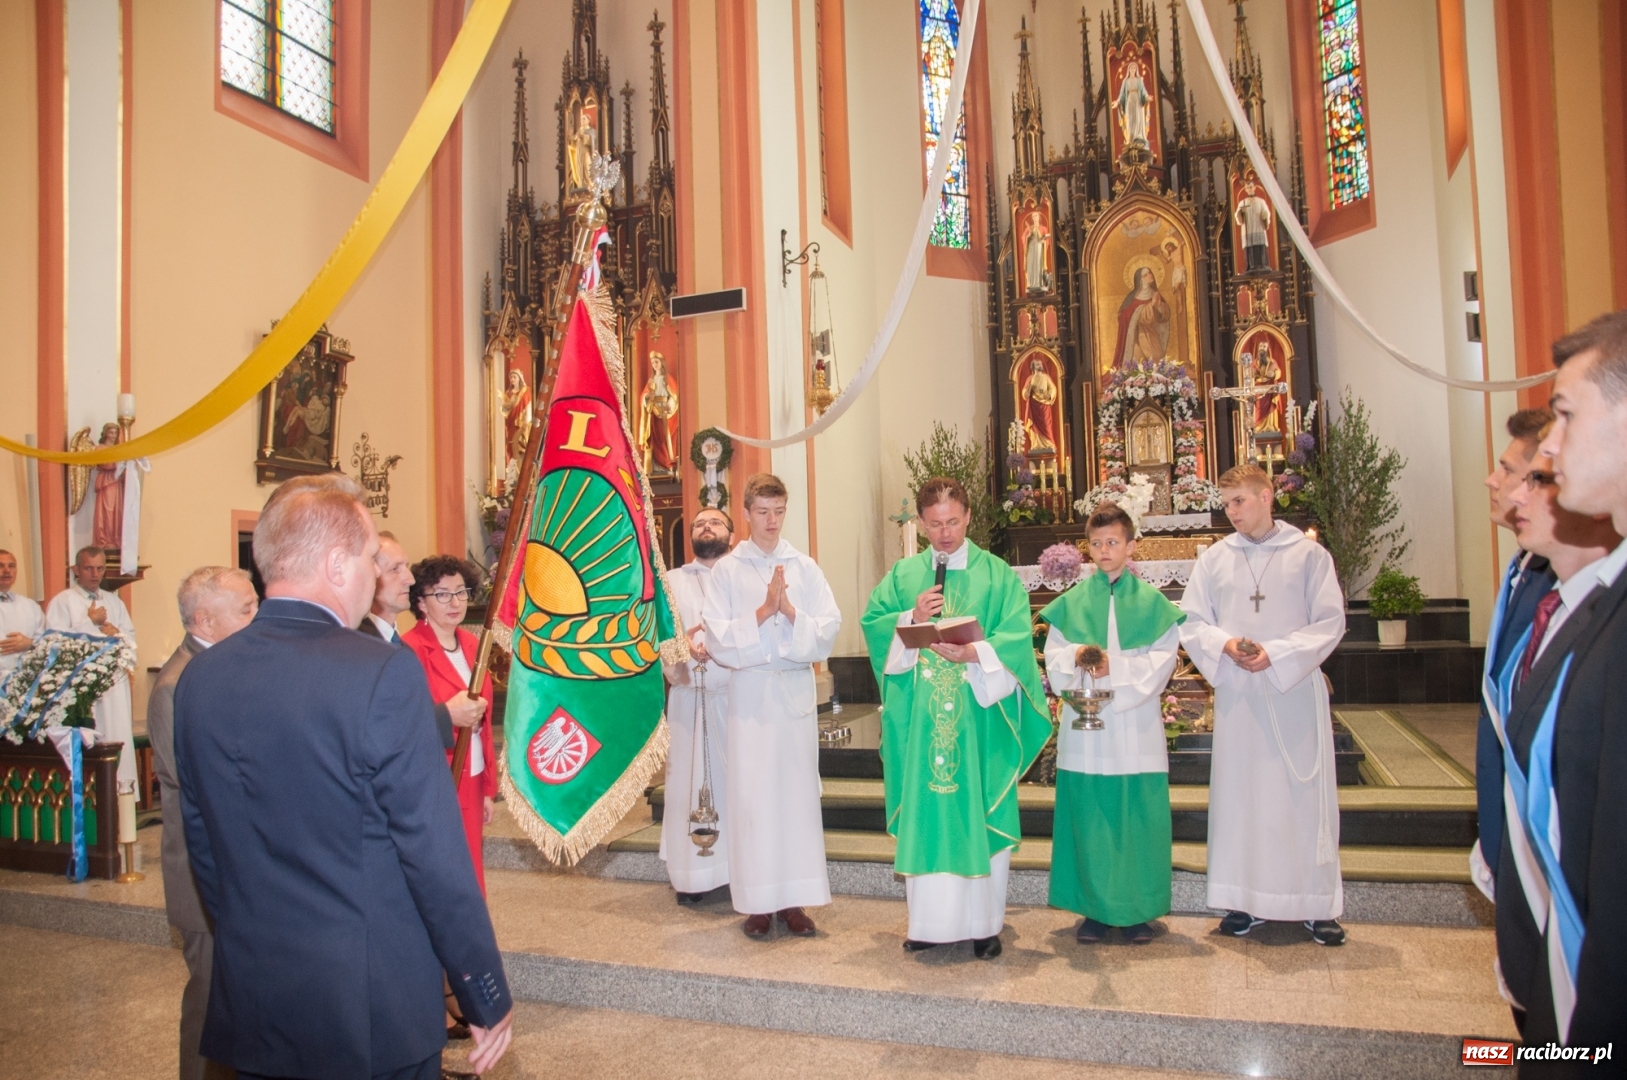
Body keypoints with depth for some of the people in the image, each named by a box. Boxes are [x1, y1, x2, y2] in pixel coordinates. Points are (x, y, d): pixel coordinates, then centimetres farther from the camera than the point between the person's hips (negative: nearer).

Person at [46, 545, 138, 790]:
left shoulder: (114, 601, 16)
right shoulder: (61, 602, 0)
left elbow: (131, 639, 14)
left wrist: (116, 633, -7)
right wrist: (91, 622, -8)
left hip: (115, 681, 4)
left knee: (119, 738, 3)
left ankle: (123, 788, 8)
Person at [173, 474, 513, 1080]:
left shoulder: (198, 678, -1)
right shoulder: (383, 674, -21)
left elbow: (203, 849, 8)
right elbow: (436, 856, -19)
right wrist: (488, 998, -8)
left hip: (248, 1011, 5)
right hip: (374, 1011, -5)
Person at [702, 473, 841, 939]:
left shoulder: (804, 567, 6)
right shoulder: (727, 570, 2)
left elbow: (829, 626, -1)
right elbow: (717, 637, -6)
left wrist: (790, 611, -15)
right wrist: (763, 611, -15)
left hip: (796, 689, 2)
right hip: (749, 690, -2)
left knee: (797, 790, 4)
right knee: (752, 793, 0)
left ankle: (793, 899, 13)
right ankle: (757, 901, 11)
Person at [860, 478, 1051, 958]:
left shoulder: (997, 575, 3)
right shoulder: (902, 575, 10)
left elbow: (1016, 636, -7)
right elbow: (873, 624, 5)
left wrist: (972, 653, -22)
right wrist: (911, 618, -12)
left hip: (980, 716, -2)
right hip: (918, 717, 2)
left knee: (979, 814, 3)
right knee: (923, 814, 6)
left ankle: (984, 922, 16)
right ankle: (928, 920, 18)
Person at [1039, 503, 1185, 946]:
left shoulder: (1151, 602, 5)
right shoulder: (1071, 603, 9)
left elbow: (1162, 660, -3)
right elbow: (1053, 658, 3)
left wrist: (1115, 666, -16)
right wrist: (1076, 655, -18)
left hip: (1136, 730, -1)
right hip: (1085, 730, 1)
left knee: (1137, 820, 2)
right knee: (1088, 819, 4)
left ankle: (1138, 910, 15)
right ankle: (1095, 909, 15)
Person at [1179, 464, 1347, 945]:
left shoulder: (1309, 554, 0)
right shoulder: (1214, 559, 6)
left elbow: (1330, 621, -4)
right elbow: (1191, 622, 4)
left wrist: (1275, 654, -15)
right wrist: (1227, 645, -15)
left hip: (1296, 691, -2)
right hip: (1237, 694, 2)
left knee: (1305, 794, 3)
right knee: (1240, 792, 5)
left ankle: (1318, 904, 14)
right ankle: (1246, 899, 15)